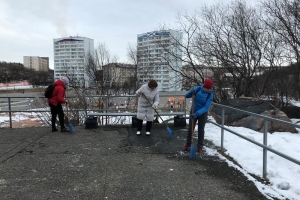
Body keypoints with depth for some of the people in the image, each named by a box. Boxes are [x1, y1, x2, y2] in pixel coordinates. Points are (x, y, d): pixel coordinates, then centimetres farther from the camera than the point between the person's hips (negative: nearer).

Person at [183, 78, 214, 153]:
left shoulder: (210, 95, -18)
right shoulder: (197, 88, -13)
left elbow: (206, 107, -25)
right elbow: (186, 96, -7)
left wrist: (197, 113, -37)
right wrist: (191, 92, -29)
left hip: (203, 113, -2)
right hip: (193, 111, 2)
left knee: (201, 130, 7)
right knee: (190, 128, 8)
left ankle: (200, 146, 19)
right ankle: (188, 144, 23)